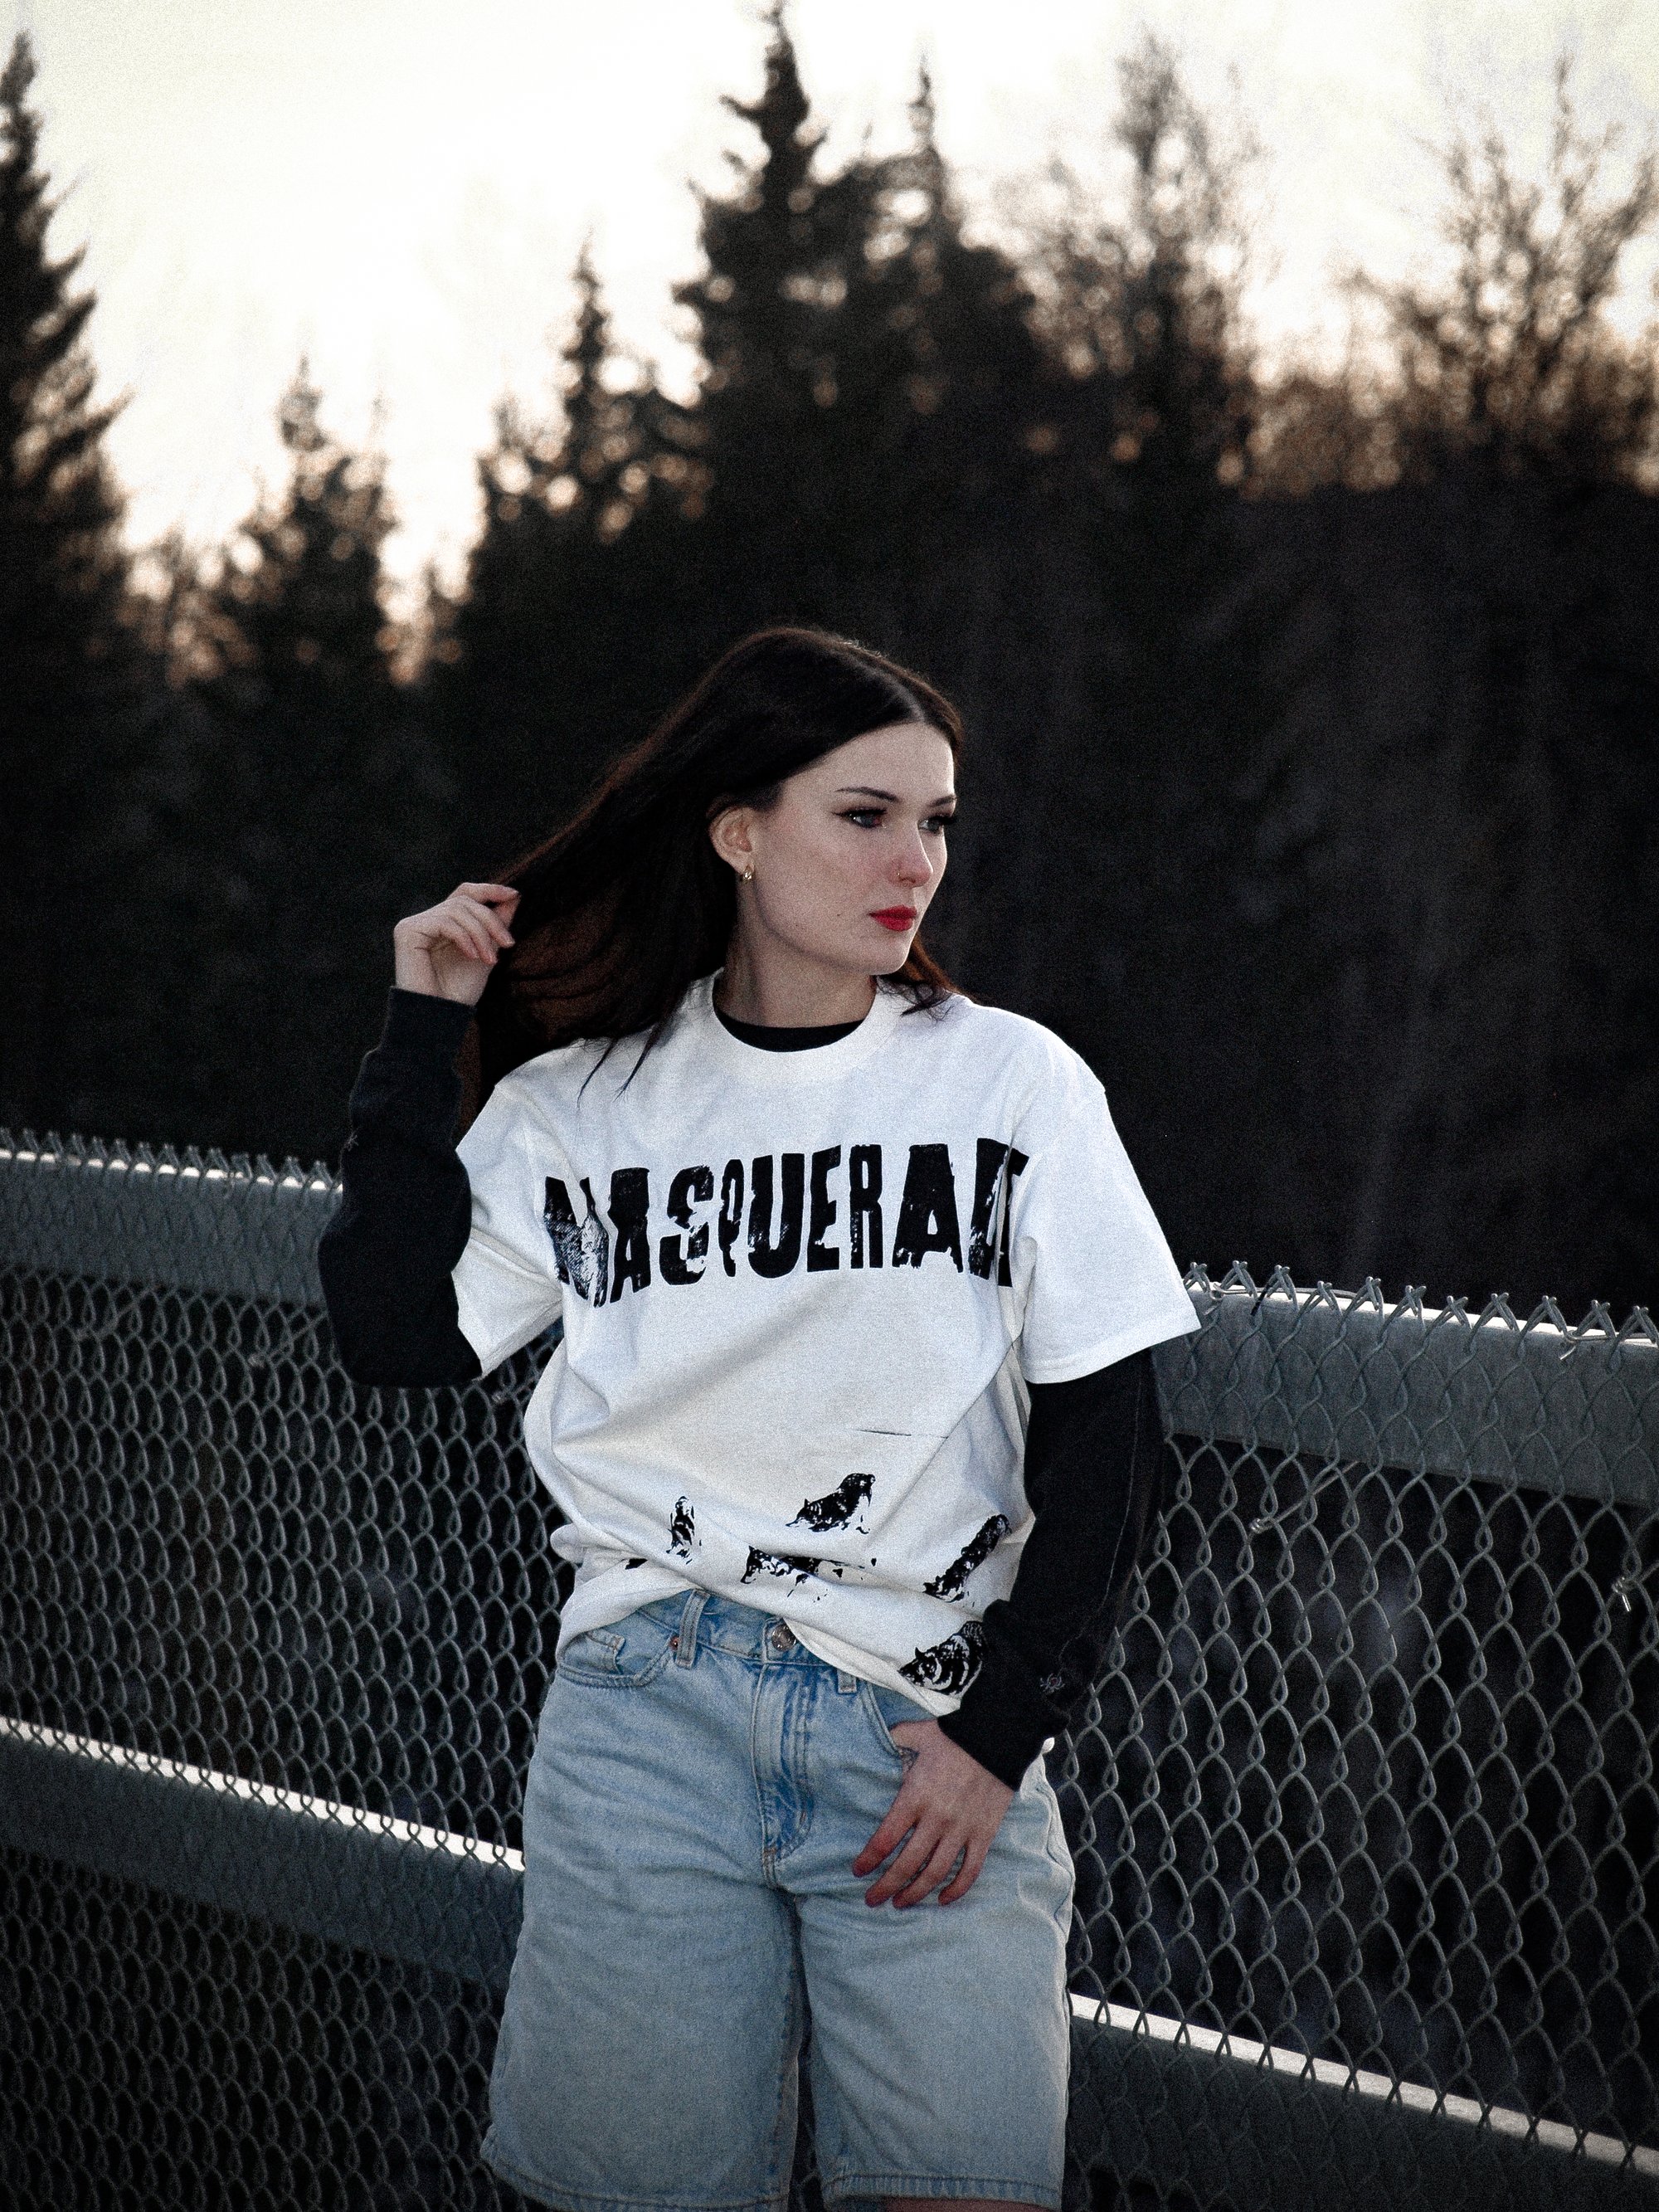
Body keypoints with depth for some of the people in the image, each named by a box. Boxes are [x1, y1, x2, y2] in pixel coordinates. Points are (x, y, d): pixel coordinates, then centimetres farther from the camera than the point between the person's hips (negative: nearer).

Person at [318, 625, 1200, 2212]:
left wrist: (1003, 1729, -4)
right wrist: (423, 1039, 0)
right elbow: (395, 1335, 0)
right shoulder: (582, 1106, 8)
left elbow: (1103, 1430, 3)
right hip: (649, 1709, 0)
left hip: (935, 1726, 0)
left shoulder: (1015, 1085, 5)